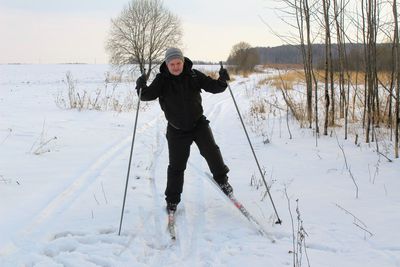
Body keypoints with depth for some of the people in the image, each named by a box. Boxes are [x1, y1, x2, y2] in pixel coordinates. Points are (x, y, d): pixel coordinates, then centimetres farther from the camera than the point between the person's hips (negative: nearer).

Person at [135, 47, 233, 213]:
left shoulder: (194, 75, -6)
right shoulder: (162, 80, -8)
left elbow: (214, 87, -3)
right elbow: (148, 95, -16)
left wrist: (222, 80, -23)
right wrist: (141, 88, -36)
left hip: (198, 123, 1)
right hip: (177, 130, 0)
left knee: (211, 151, -17)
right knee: (176, 166, 4)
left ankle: (222, 180, 10)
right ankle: (172, 200, 20)